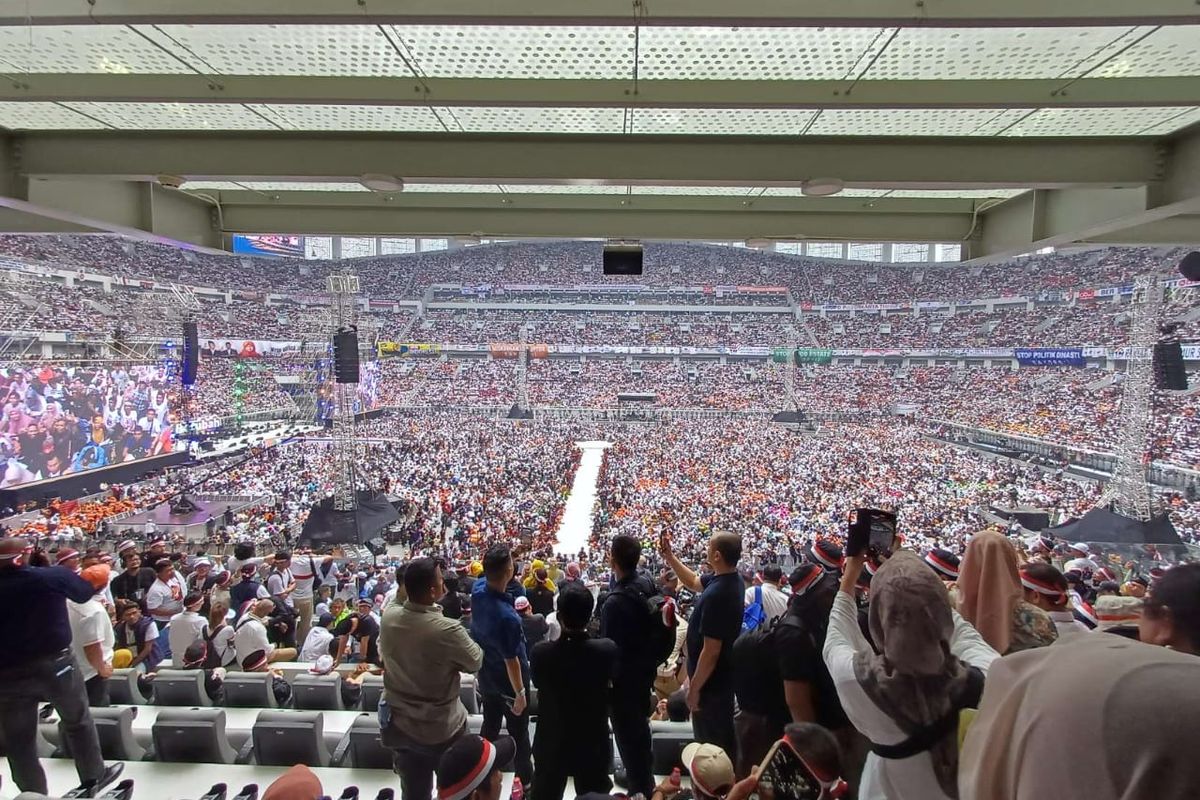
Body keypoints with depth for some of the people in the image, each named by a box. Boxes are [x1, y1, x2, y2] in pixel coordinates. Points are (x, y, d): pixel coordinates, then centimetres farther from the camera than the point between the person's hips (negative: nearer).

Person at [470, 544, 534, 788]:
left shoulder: (478, 589, -18)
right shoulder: (506, 616, -38)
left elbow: (489, 576, 8)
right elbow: (511, 660, -26)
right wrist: (520, 692, -14)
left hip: (486, 675, 6)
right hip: (507, 680, -6)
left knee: (490, 725, 25)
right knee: (518, 731, 16)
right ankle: (526, 779, 36)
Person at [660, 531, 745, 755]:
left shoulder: (717, 595, -33)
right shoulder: (732, 580, -4)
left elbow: (711, 651, -29)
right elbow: (694, 582, 15)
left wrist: (694, 688, -18)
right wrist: (669, 557, 9)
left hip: (711, 681, -9)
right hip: (724, 677, 9)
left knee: (711, 744, 9)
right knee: (725, 739, 26)